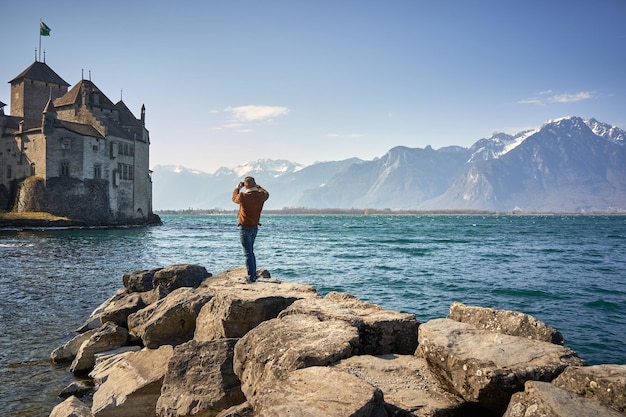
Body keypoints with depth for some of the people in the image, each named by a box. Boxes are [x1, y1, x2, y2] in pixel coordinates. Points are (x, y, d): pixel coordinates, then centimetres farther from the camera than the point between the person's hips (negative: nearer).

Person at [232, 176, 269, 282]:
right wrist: (257, 186, 29)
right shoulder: (261, 196, -5)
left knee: (248, 253, -3)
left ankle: (251, 277, -4)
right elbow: (266, 193, 21)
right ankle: (253, 275, 25)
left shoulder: (243, 196, -19)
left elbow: (234, 198, 4)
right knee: (251, 251, 20)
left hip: (245, 228, -6)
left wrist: (237, 188, 20)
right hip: (255, 227, 6)